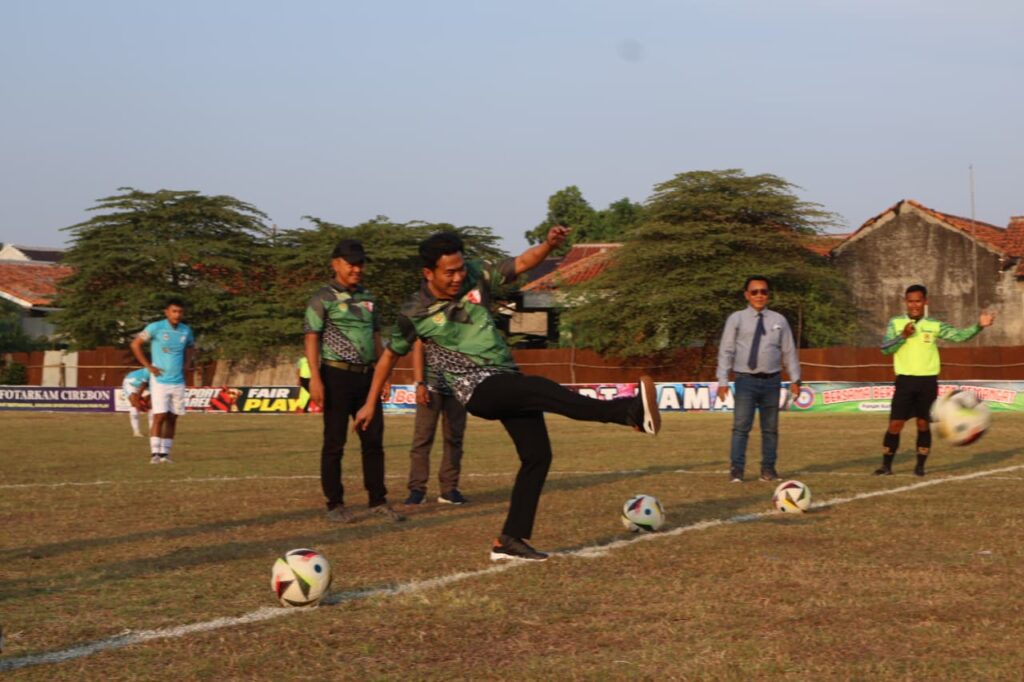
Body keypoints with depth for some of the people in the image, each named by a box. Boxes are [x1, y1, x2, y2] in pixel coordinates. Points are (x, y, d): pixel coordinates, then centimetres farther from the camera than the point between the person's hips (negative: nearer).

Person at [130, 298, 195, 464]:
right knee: (159, 416, -11)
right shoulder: (155, 328, -8)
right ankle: (155, 453, -7)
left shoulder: (186, 331, 7)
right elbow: (135, 344, -3)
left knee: (172, 418, 4)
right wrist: (148, 366, -7)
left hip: (178, 381, 4)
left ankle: (165, 453, 11)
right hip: (160, 380, -4)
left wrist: (187, 364, 10)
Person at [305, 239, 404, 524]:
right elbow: (312, 338, -8)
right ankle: (335, 505, 3)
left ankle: (378, 500, 12)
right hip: (337, 374, -6)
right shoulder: (323, 298, -3)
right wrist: (315, 379, -17)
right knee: (334, 442, -1)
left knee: (374, 440, 6)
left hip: (366, 375, 6)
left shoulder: (367, 298, 15)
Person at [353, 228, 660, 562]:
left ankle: (510, 540, 7)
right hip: (476, 388, -6)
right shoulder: (415, 313, -5)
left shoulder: (476, 276, 2)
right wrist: (371, 403, 15)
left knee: (537, 454, 0)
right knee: (542, 389, -30)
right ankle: (632, 412, -50)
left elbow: (521, 262, 0)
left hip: (508, 381, 6)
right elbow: (390, 355, 9)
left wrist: (549, 244, -22)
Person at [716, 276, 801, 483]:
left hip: (771, 380, 3)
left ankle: (768, 469, 15)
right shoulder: (736, 319, 1)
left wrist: (795, 379, 5)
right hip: (746, 380, -3)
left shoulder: (778, 320, 9)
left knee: (770, 428, 8)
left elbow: (789, 351, 10)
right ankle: (736, 470, -7)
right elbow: (726, 351, -1)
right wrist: (722, 381, -7)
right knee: (741, 426, -9)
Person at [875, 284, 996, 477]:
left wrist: (979, 326, -22)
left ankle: (920, 466, 15)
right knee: (895, 424, -2)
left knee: (924, 424, 5)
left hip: (928, 382, 1)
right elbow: (885, 349, -7)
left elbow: (958, 336, -7)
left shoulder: (934, 325, 2)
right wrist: (903, 335, -20)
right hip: (905, 381, -1)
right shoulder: (895, 323, 2)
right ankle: (886, 465, 8)